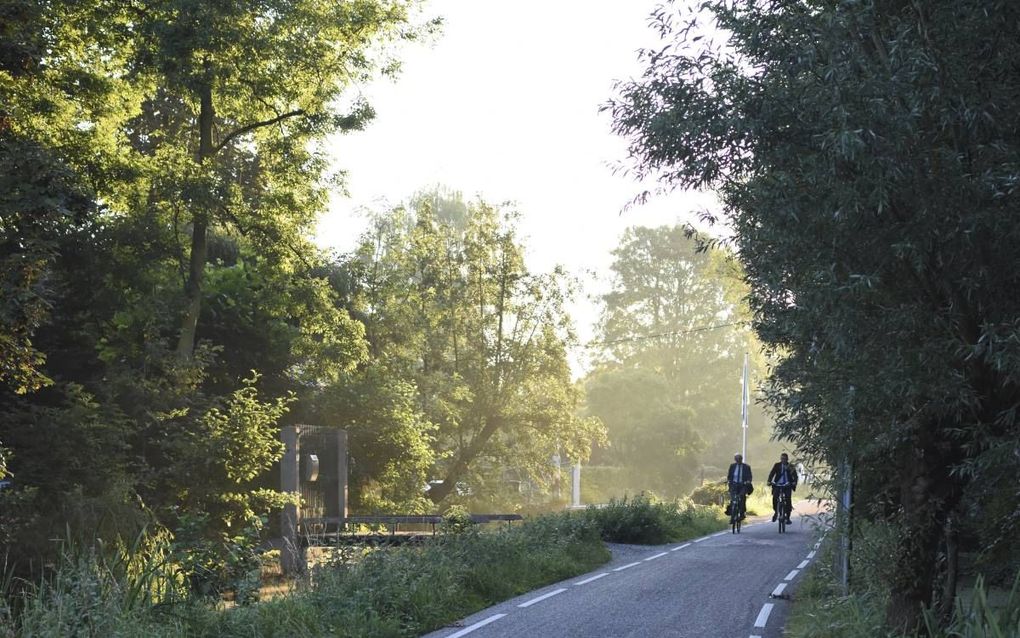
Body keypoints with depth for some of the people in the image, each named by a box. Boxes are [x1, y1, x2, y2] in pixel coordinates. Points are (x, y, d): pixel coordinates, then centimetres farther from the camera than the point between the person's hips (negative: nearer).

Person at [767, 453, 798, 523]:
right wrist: (769, 481, -19)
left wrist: (794, 482, -23)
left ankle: (787, 517, -1)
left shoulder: (791, 467, 5)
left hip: (787, 486, 0)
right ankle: (776, 512, 1)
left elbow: (795, 475, -3)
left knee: (788, 500, -11)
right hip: (778, 485, 0)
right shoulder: (777, 465, 6)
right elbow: (772, 473, -1)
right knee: (775, 497, -21)